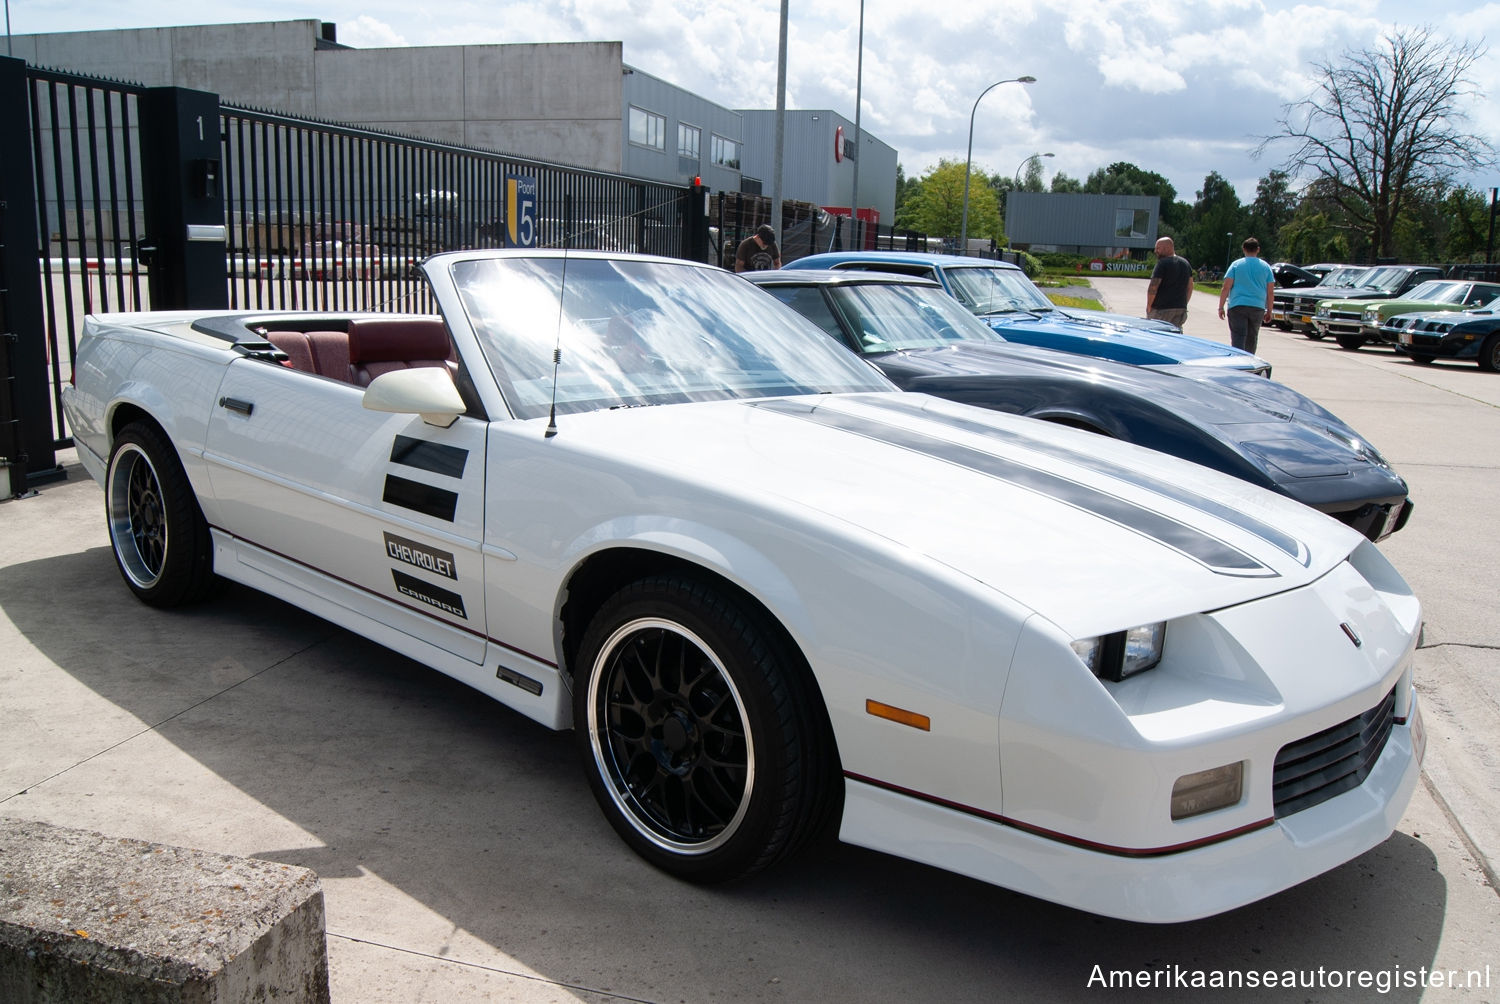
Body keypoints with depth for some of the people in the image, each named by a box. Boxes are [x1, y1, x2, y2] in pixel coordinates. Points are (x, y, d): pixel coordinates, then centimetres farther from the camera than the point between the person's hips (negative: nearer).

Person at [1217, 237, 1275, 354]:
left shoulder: (1236, 265, 3)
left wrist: (1221, 307, 0)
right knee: (1251, 340, 13)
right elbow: (1270, 292, 7)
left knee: (1238, 339, -8)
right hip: (1258, 308, 3)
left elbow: (1226, 288, -4)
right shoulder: (1266, 267, 9)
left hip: (1237, 306, -2)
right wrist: (1269, 311, 14)